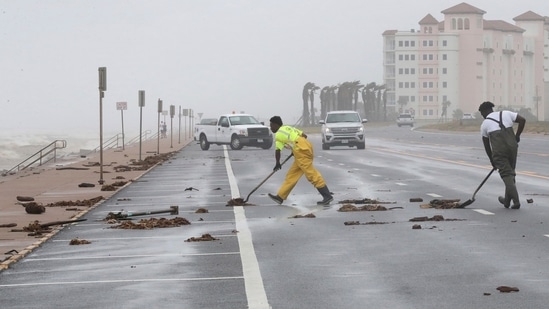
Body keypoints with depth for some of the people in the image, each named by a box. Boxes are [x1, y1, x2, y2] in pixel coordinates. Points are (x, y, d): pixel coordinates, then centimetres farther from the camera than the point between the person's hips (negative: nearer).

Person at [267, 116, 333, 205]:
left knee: (311, 174, -10)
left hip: (301, 151, -9)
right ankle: (280, 196, 16)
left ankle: (327, 196, -14)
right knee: (292, 174, 12)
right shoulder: (288, 128, 23)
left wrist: (277, 164, 15)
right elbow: (304, 135, 20)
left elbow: (277, 151, -1)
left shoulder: (279, 134, 0)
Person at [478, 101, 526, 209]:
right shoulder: (506, 114, 14)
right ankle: (507, 200, 25)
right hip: (512, 147, 3)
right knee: (510, 173, 17)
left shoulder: (485, 124, 10)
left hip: (499, 151, -3)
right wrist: (517, 135, 15)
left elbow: (486, 145, 15)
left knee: (507, 175, -2)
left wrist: (491, 160, 26)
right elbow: (522, 120, 5)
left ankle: (516, 201, -12)